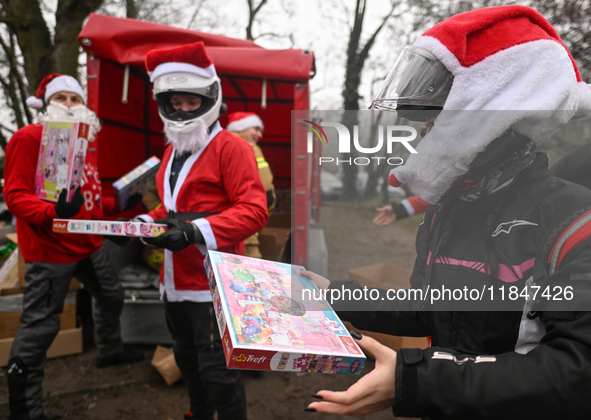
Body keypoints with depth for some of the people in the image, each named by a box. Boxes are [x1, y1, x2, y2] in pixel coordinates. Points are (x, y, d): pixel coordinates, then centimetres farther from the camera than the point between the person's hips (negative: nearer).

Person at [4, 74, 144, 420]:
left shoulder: (88, 140, 14)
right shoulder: (29, 138, -13)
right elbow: (15, 195, -20)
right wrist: (53, 212, -35)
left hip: (89, 245, 9)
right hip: (49, 250, -9)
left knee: (111, 295, 25)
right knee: (40, 325, -5)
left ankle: (110, 349, 50)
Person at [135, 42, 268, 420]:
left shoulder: (231, 148, -12)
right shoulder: (173, 151, 14)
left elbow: (254, 210, -22)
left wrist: (196, 231, -32)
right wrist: (146, 222, 5)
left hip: (212, 281, -9)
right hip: (175, 279, 9)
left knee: (216, 368, -1)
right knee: (187, 359, 24)